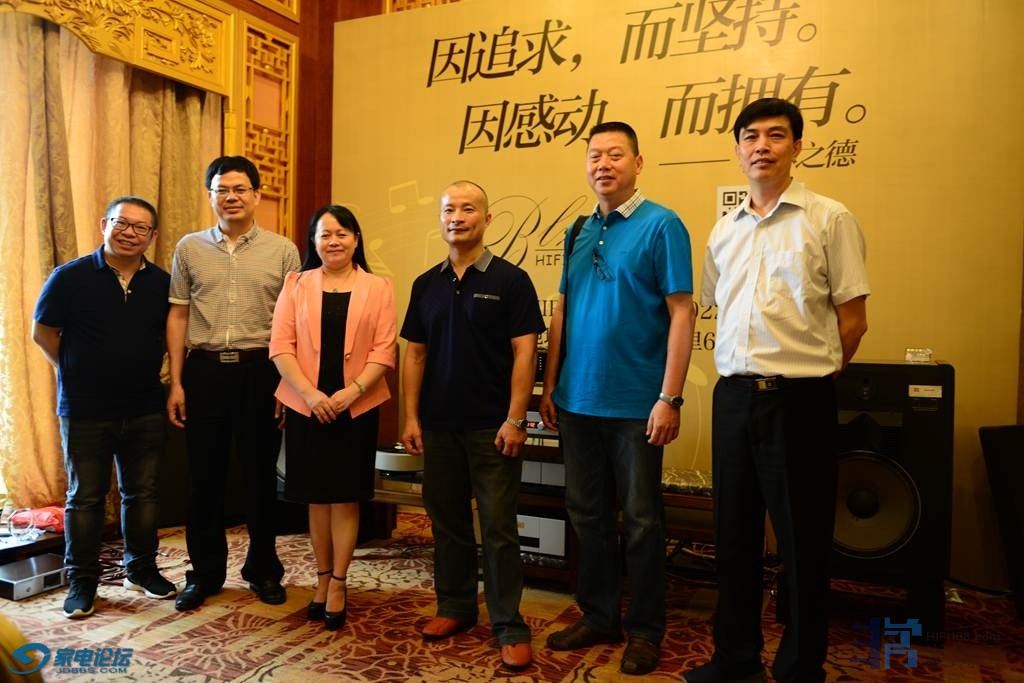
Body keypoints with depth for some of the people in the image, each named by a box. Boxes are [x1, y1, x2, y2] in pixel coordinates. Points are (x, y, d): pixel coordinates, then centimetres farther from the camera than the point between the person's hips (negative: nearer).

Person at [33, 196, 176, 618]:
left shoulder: (162, 283, 2)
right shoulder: (71, 276, -5)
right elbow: (42, 332, 1)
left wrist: (150, 372, 4)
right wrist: (76, 372, 1)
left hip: (145, 410, 3)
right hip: (85, 410, -2)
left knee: (143, 493, 11)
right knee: (85, 497, 8)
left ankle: (142, 569, 27)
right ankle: (82, 581, 22)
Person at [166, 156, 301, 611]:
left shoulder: (282, 251, 2)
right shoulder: (189, 248, 7)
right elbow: (178, 317, 7)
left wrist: (289, 383, -4)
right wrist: (176, 382, 1)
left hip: (259, 370, -1)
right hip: (204, 370, 2)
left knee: (260, 475, 8)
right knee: (204, 476, 9)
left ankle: (263, 570, 25)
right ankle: (205, 573, 25)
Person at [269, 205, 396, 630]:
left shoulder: (378, 288, 3)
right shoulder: (296, 285, 6)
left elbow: (384, 351, -3)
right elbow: (280, 347, -1)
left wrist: (351, 391, -16)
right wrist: (311, 394, -13)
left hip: (356, 407, -1)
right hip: (306, 406, 1)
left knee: (346, 496, 4)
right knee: (317, 496, 9)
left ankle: (338, 584, 14)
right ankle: (323, 579, 23)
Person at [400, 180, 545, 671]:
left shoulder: (510, 280, -4)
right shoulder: (426, 284, 9)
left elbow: (524, 352, -8)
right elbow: (414, 354, 10)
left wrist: (515, 419, -14)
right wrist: (411, 417, 4)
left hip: (492, 427, -4)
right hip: (439, 426, 5)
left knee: (498, 527, 1)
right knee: (447, 520, 14)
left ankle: (508, 625, 12)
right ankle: (454, 606, 30)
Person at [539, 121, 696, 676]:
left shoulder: (661, 226, -6)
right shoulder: (579, 231, 11)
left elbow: (681, 314, -11)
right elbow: (561, 312, 13)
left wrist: (670, 398, -16)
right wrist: (550, 387, 9)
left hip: (635, 402, -5)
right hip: (578, 401, 6)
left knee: (641, 520, 7)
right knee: (588, 514, 14)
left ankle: (644, 629, 25)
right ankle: (598, 616, 31)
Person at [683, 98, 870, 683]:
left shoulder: (829, 218, -3)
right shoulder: (725, 229, 12)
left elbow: (853, 319, -3)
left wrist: (808, 373, 3)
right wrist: (749, 374, 11)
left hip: (799, 400, -5)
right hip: (734, 395, 5)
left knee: (803, 540, 7)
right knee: (735, 533, 14)